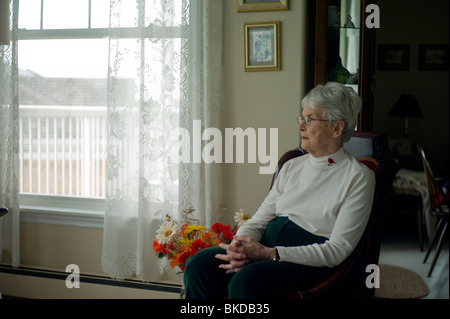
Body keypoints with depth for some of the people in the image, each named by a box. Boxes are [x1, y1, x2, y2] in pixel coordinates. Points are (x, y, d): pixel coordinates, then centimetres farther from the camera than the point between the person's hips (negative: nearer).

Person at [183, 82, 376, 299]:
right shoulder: (292, 167, 17)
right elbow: (260, 218, 13)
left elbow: (338, 249, -12)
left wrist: (269, 254, -20)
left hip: (311, 263, -6)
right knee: (199, 264, -20)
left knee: (246, 279, -35)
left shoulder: (358, 177, -3)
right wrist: (240, 246, -13)